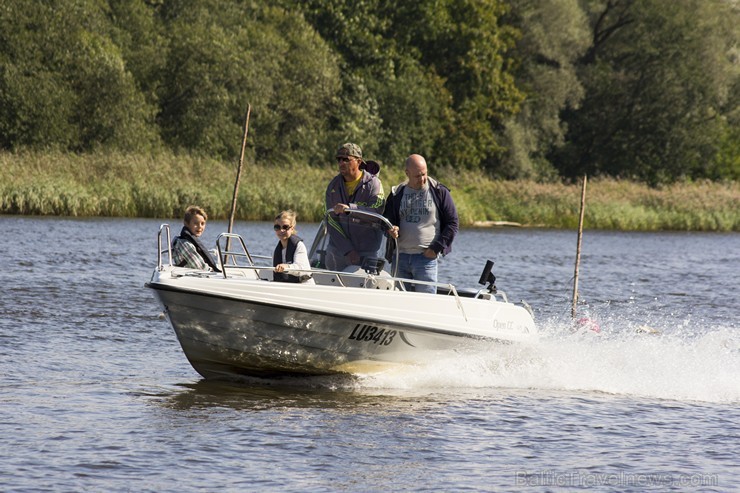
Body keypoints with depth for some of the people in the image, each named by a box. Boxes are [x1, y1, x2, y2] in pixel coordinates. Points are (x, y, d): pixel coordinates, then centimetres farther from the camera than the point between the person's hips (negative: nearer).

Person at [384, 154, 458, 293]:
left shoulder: (439, 192, 2)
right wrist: (391, 229, -7)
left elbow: (452, 223, 2)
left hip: (426, 257, -4)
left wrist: (436, 248, -6)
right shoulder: (397, 194, 11)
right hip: (401, 257, 4)